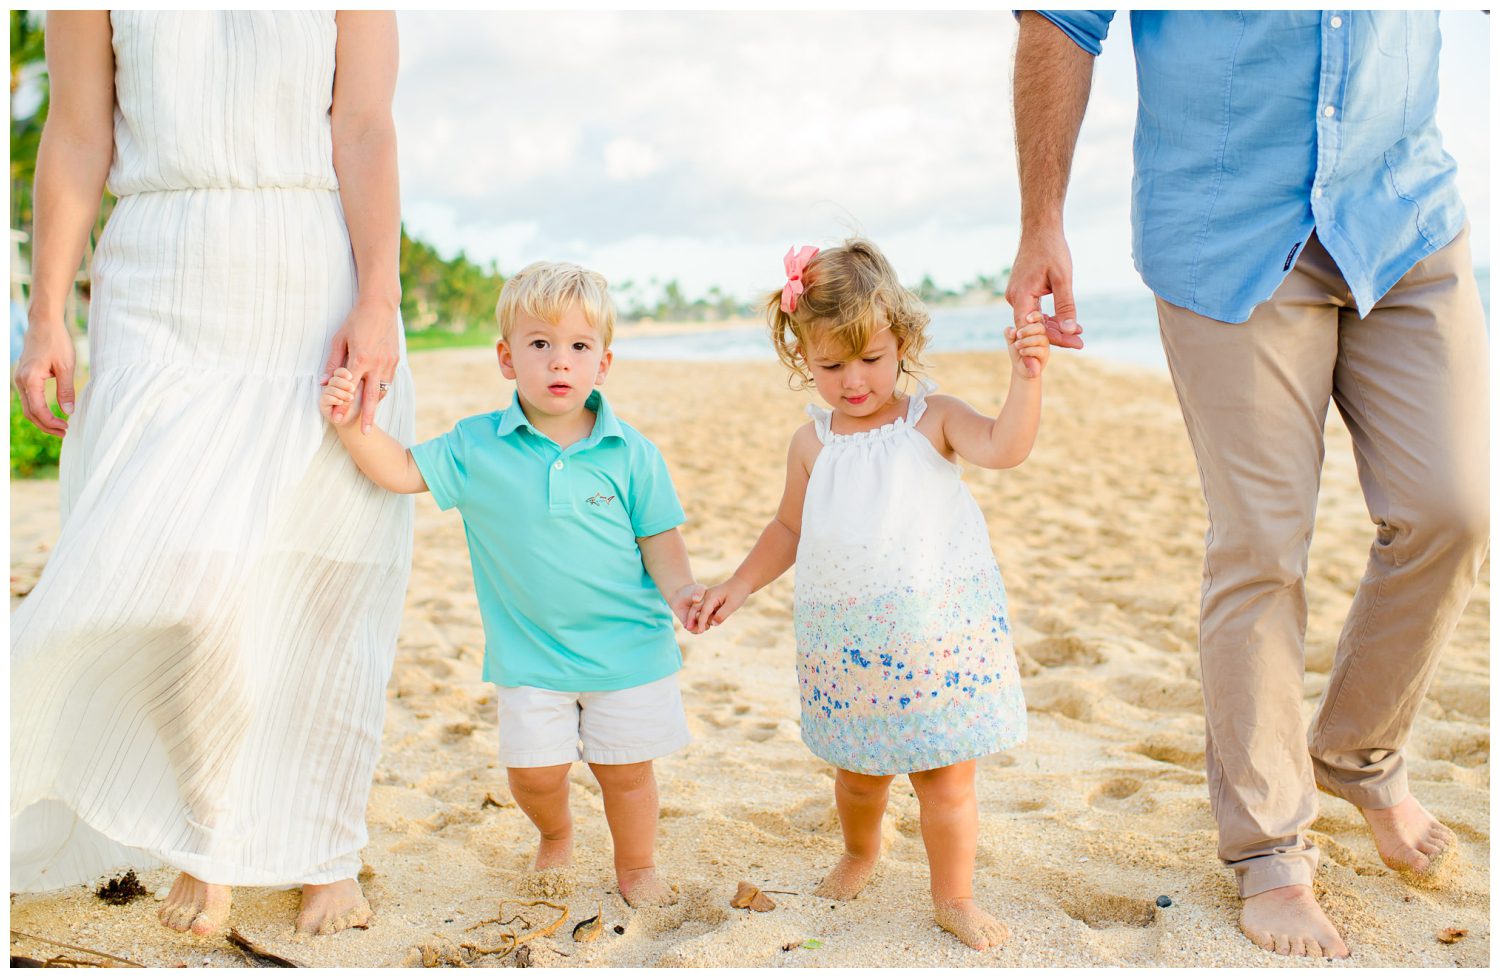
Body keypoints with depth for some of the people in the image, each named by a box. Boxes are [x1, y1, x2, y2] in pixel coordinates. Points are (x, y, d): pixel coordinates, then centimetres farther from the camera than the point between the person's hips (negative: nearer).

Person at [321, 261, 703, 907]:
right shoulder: (477, 446, -4)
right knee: (533, 770, 5)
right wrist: (354, 427, -18)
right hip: (529, 654, 1)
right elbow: (404, 470, -2)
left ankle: (636, 866, 35)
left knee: (625, 768, 9)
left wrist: (680, 590, -20)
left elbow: (659, 537, -3)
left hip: (627, 648, -1)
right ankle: (555, 835, 40)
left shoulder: (630, 453, -7)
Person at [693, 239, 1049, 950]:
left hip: (938, 637, -2)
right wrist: (740, 583, 10)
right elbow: (790, 528, 17)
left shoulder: (933, 419, -2)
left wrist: (1025, 376, -32)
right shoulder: (813, 443, 4)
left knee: (946, 777, 4)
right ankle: (859, 855, 48)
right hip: (846, 645, 2)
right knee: (859, 772, 18)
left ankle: (954, 896, 23)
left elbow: (1002, 447, -20)